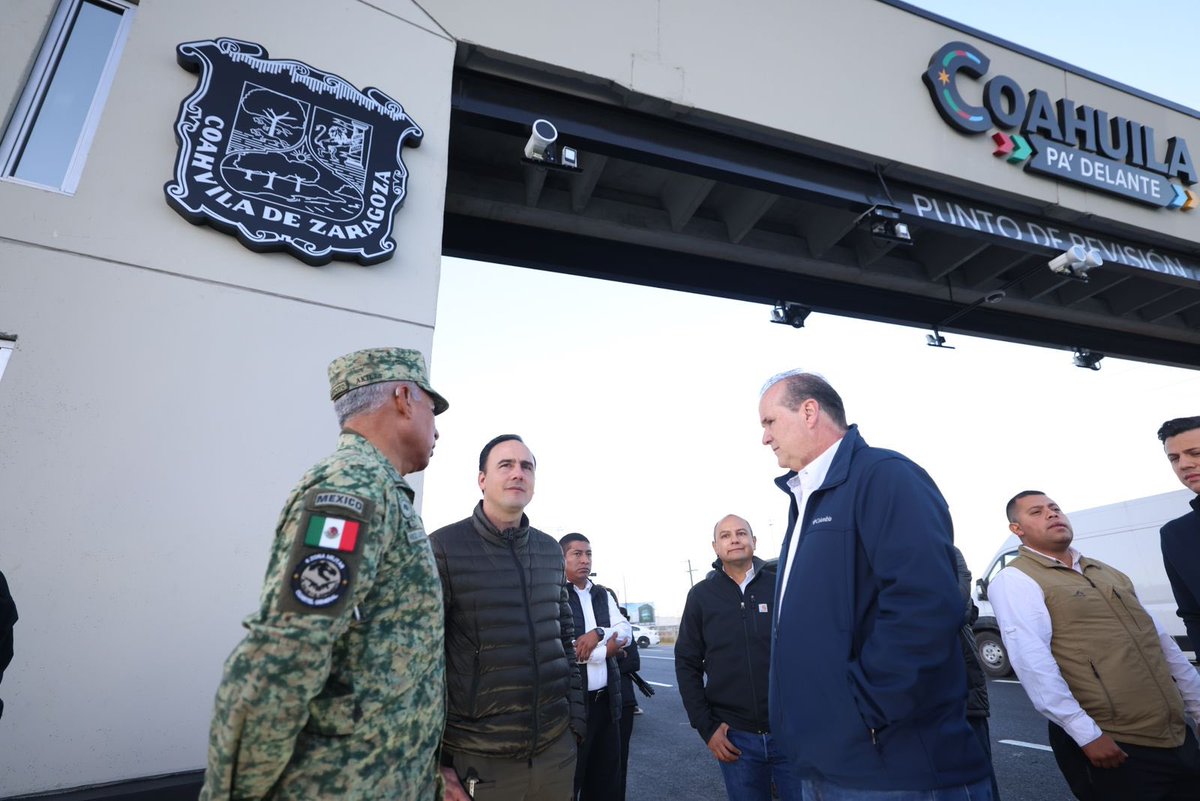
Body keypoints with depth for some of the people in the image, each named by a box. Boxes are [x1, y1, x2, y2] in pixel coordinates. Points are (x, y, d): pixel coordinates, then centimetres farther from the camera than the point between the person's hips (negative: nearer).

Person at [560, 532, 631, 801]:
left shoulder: (602, 595, 12)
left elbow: (626, 632, 3)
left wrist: (598, 633, -18)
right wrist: (605, 651, -11)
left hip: (606, 700, 6)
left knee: (607, 778, 16)